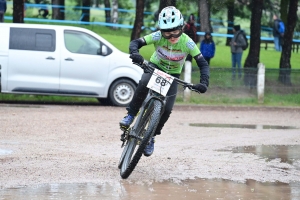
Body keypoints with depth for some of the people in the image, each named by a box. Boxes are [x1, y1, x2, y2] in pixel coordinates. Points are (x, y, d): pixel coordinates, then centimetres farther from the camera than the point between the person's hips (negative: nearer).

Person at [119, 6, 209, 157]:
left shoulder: (187, 42, -24)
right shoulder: (158, 36, -24)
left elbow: (203, 64, -20)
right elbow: (135, 43, -25)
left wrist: (204, 82, -35)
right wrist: (135, 54, -48)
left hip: (172, 75, 1)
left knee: (167, 109, -15)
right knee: (143, 84, -36)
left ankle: (151, 137, 8)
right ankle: (130, 115, -20)